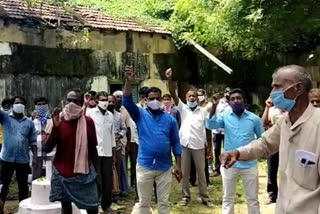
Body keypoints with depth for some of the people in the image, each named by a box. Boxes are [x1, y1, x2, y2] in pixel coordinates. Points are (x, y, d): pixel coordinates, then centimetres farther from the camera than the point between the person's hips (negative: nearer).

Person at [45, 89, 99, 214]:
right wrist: (55, 127, -18)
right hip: (62, 173, 1)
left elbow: (92, 149, 4)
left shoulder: (88, 122, -4)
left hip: (84, 173, -1)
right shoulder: (59, 120, -2)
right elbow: (47, 149, -8)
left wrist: (97, 171, 4)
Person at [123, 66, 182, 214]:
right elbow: (127, 102, -16)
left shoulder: (170, 119, 2)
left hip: (165, 167, 1)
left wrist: (178, 166, 0)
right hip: (144, 166, -1)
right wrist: (129, 82, -30)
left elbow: (176, 143, 4)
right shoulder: (140, 115, 0)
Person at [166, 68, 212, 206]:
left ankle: (204, 197, 16)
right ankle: (185, 196, 18)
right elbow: (173, 94, -6)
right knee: (184, 172, 7)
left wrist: (210, 146, 5)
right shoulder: (183, 108, 5)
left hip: (199, 146, 0)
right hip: (184, 145, 0)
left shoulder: (203, 112, 6)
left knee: (201, 172, 7)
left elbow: (207, 130, 8)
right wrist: (169, 79, -19)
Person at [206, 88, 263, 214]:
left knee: (252, 199, 12)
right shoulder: (225, 117, -1)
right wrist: (214, 106, -29)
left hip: (249, 165, 0)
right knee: (228, 198, 14)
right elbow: (210, 125, -18)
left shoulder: (254, 118, -2)